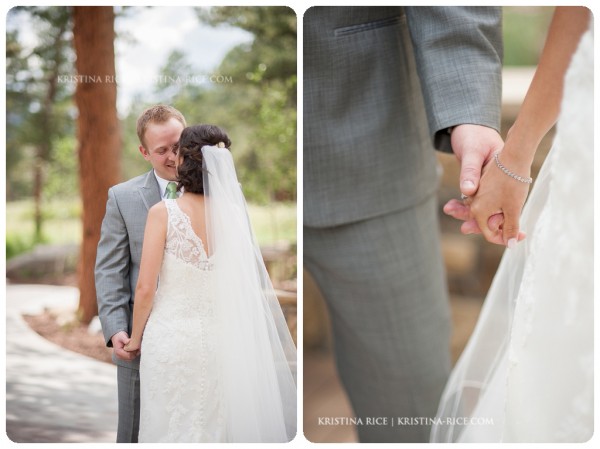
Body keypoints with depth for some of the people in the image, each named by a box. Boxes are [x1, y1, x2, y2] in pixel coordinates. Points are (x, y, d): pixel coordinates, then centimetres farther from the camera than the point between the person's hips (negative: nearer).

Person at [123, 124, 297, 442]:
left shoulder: (163, 212, -12)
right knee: (212, 427, 14)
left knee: (168, 428, 7)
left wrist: (136, 337, 4)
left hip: (171, 336, -3)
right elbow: (245, 286, 5)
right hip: (217, 339, 4)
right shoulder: (230, 213, -2)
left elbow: (146, 287, -11)